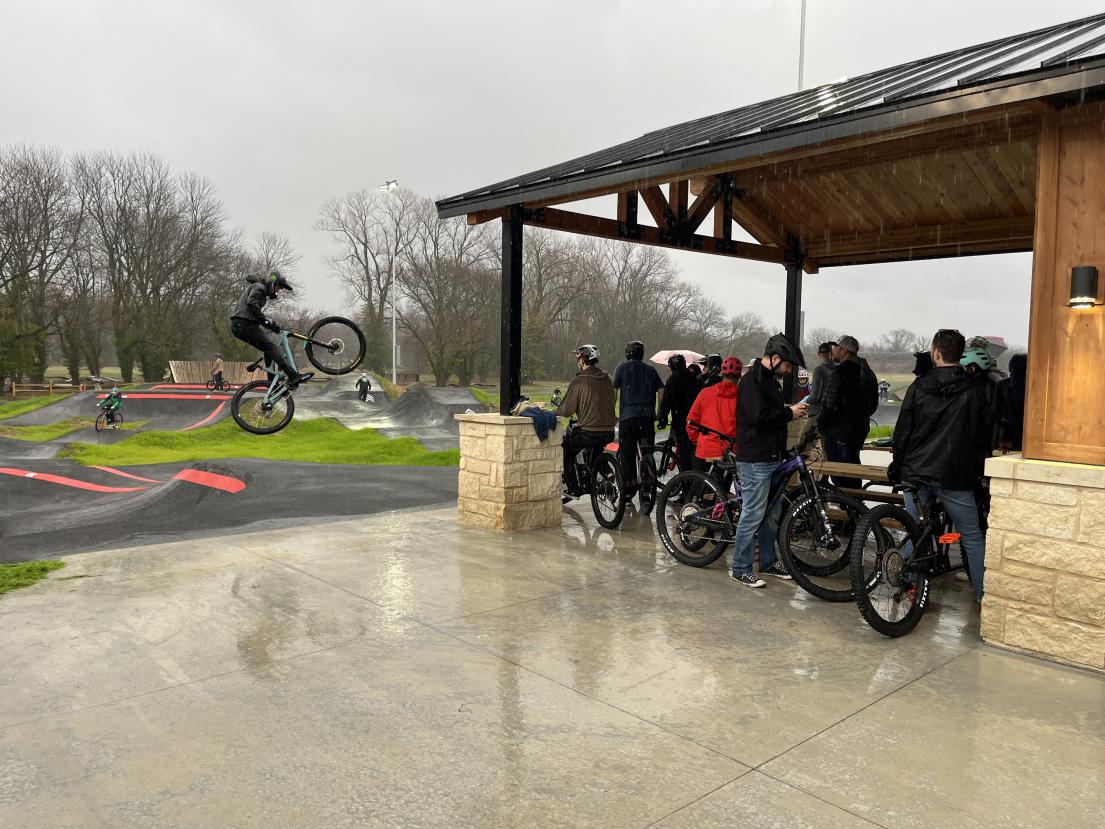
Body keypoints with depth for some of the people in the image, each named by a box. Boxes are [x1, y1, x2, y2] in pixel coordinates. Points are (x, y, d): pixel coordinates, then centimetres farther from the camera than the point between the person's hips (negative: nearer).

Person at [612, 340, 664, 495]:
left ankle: (629, 489, 2)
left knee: (627, 454, 3)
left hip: (628, 417, -3)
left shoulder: (622, 367, 5)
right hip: (648, 417, 3)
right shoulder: (650, 369, 14)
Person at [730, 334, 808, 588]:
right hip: (755, 460, -10)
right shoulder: (752, 380, -15)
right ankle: (740, 569, 4)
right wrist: (789, 413, -13)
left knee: (772, 513, 16)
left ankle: (768, 562, 28)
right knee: (753, 514, -5)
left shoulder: (770, 380, 17)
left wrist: (791, 410, 9)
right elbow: (760, 417, -24)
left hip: (772, 458, 10)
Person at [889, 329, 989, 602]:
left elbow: (902, 430, 0)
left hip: (916, 471, 1)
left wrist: (897, 464, 11)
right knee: (973, 538, 8)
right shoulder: (972, 391, -2)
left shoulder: (919, 386, -2)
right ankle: (984, 597, 9)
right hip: (956, 476, -1)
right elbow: (983, 436, 5)